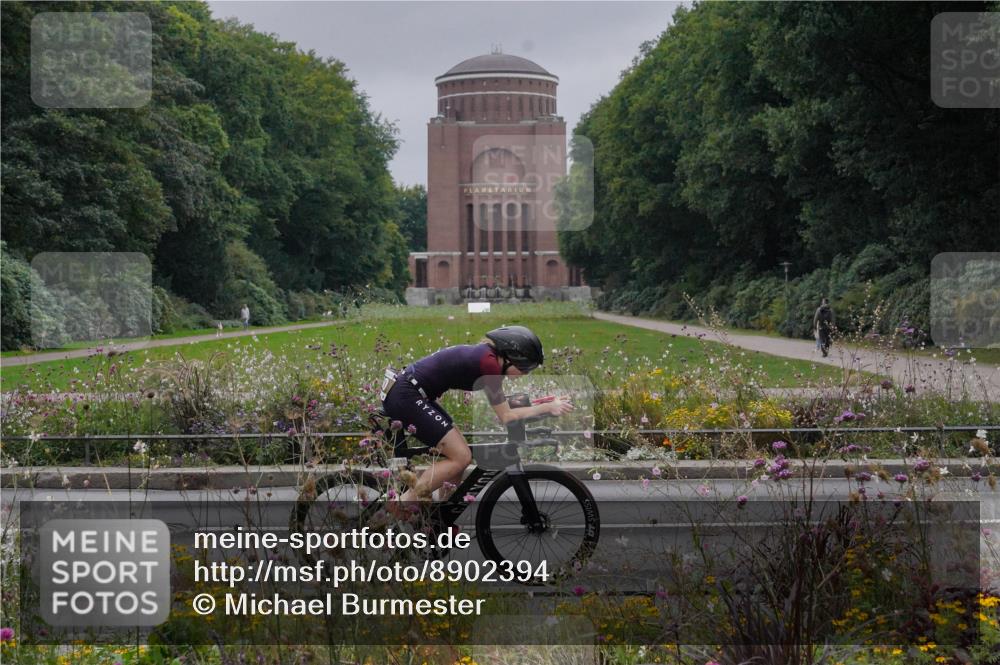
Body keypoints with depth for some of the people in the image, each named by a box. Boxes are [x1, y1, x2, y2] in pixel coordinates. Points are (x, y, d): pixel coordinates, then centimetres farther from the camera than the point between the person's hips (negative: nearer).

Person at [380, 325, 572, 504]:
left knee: (460, 452, 13)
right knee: (461, 457, -9)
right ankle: (403, 505, -4)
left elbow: (503, 407, 17)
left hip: (408, 394, 10)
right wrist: (548, 407, -7)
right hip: (405, 396, -10)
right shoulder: (489, 362, -16)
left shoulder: (483, 355, 12)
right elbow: (506, 416, -13)